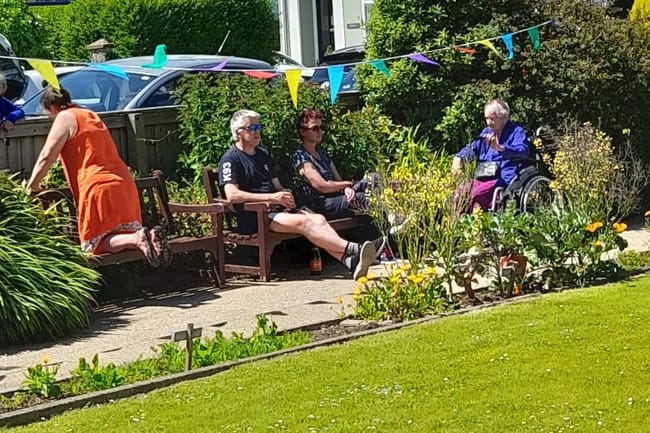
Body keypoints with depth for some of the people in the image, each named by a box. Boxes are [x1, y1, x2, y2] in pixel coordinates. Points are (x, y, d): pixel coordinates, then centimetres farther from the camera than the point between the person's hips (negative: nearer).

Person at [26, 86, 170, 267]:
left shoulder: (65, 118, 1)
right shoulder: (92, 116, 25)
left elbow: (46, 157, -5)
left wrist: (32, 186, 5)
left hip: (98, 188, -8)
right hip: (125, 184, 8)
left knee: (95, 244, -5)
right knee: (125, 235, 12)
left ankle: (137, 239, -30)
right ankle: (150, 236, -20)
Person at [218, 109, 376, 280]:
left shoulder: (263, 154, 24)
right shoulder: (230, 159, -1)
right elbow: (232, 195, -17)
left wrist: (286, 196, 1)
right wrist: (272, 197, -19)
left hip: (277, 209, 7)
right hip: (253, 217, -7)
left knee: (319, 219, -20)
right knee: (302, 222, -30)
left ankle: (350, 262, -43)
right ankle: (353, 249, -43)